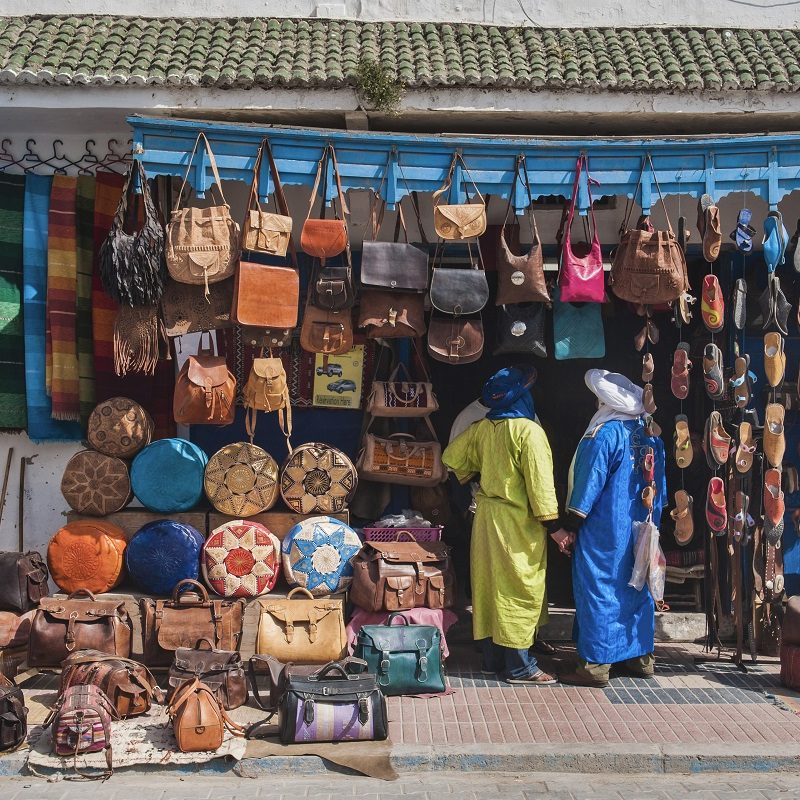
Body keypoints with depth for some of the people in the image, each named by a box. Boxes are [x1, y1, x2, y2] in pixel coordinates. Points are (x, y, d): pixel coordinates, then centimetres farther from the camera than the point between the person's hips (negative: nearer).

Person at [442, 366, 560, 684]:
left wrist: (470, 475, 29)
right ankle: (519, 667, 5)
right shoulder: (528, 431, -16)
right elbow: (540, 482, -18)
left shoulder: (481, 428, 4)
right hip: (517, 521, -7)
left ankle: (493, 658, 23)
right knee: (519, 589, -1)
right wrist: (552, 522, -14)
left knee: (489, 584, 12)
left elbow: (452, 456, 13)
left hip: (487, 515, 7)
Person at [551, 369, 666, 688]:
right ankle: (642, 657, 23)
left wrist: (568, 527, -12)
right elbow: (660, 488, 13)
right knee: (637, 588, 15)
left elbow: (588, 484, -16)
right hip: (640, 530, 7)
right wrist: (651, 522, 22)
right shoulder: (650, 436, 8)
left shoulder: (604, 434, -15)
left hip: (604, 531, -7)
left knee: (597, 589, -2)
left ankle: (594, 664, 1)